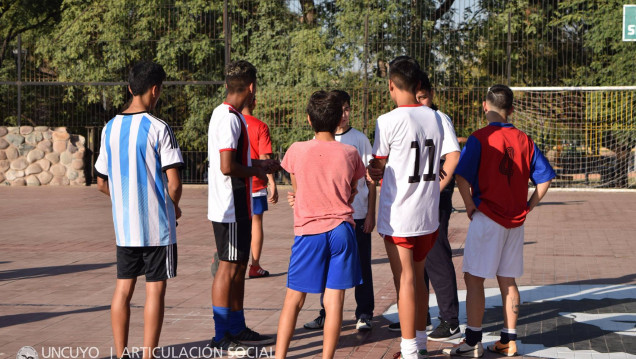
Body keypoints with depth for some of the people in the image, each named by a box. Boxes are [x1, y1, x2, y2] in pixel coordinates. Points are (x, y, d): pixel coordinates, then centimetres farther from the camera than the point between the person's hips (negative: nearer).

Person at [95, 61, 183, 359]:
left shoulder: (110, 129, 5)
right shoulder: (158, 129, -13)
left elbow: (102, 183, 11)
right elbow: (174, 183, -16)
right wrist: (174, 206, 4)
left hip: (123, 226, 5)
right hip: (157, 226, -5)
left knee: (123, 288, 11)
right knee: (155, 289, 2)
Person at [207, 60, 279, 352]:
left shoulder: (228, 115, 14)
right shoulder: (229, 117, -18)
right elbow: (227, 167, -25)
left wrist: (260, 164, 20)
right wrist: (255, 171, -11)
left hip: (238, 207, 10)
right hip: (230, 208, -10)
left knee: (239, 266, 15)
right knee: (228, 268, -4)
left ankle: (237, 330, 24)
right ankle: (221, 337, 2)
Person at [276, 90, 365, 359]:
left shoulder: (297, 151, -4)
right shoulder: (349, 154, -1)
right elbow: (352, 194, 10)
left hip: (309, 232, -1)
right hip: (342, 230, 1)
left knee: (294, 300, 8)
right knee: (334, 301, 2)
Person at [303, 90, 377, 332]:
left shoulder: (360, 139, 1)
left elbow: (371, 179, 2)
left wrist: (371, 214, -3)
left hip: (358, 215, -2)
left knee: (361, 266, 3)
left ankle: (364, 314, 13)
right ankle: (327, 314, 20)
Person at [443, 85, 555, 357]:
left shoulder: (479, 139, -10)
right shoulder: (525, 140, 5)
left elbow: (462, 177, -20)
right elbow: (544, 179, 6)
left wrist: (470, 207, -7)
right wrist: (527, 207, 9)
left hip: (487, 218, -5)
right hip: (515, 221, 5)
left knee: (474, 279, 1)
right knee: (508, 281, 13)